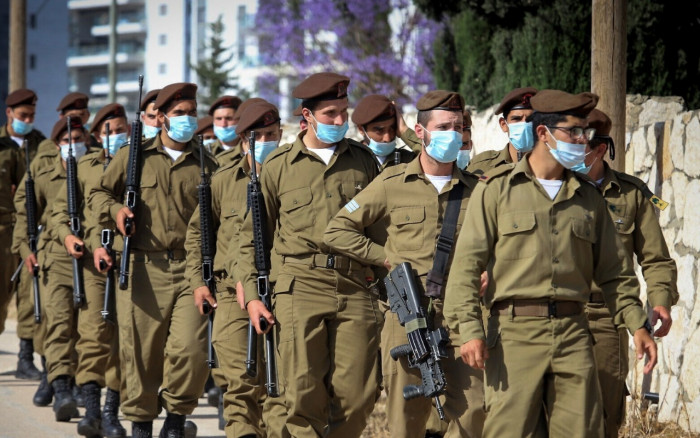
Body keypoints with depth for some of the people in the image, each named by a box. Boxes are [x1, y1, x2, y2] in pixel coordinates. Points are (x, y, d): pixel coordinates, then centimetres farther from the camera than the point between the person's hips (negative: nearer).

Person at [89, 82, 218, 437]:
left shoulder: (206, 165, 13)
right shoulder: (132, 156, 10)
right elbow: (98, 194, 17)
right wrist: (114, 210, -5)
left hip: (191, 269, 0)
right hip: (143, 268, 0)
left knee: (191, 350, -12)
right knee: (140, 352, 2)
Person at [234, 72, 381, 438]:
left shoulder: (363, 160, 12)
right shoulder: (279, 165, 7)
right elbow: (252, 235, 11)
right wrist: (251, 294, 4)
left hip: (355, 286, 2)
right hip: (301, 285, -1)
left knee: (357, 393, -2)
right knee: (305, 392, -5)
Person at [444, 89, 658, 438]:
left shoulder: (589, 199, 16)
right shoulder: (497, 189, 4)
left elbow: (614, 271, 21)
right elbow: (466, 264, -1)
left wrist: (638, 324, 9)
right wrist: (469, 329, -12)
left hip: (573, 334, 4)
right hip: (515, 332, -4)